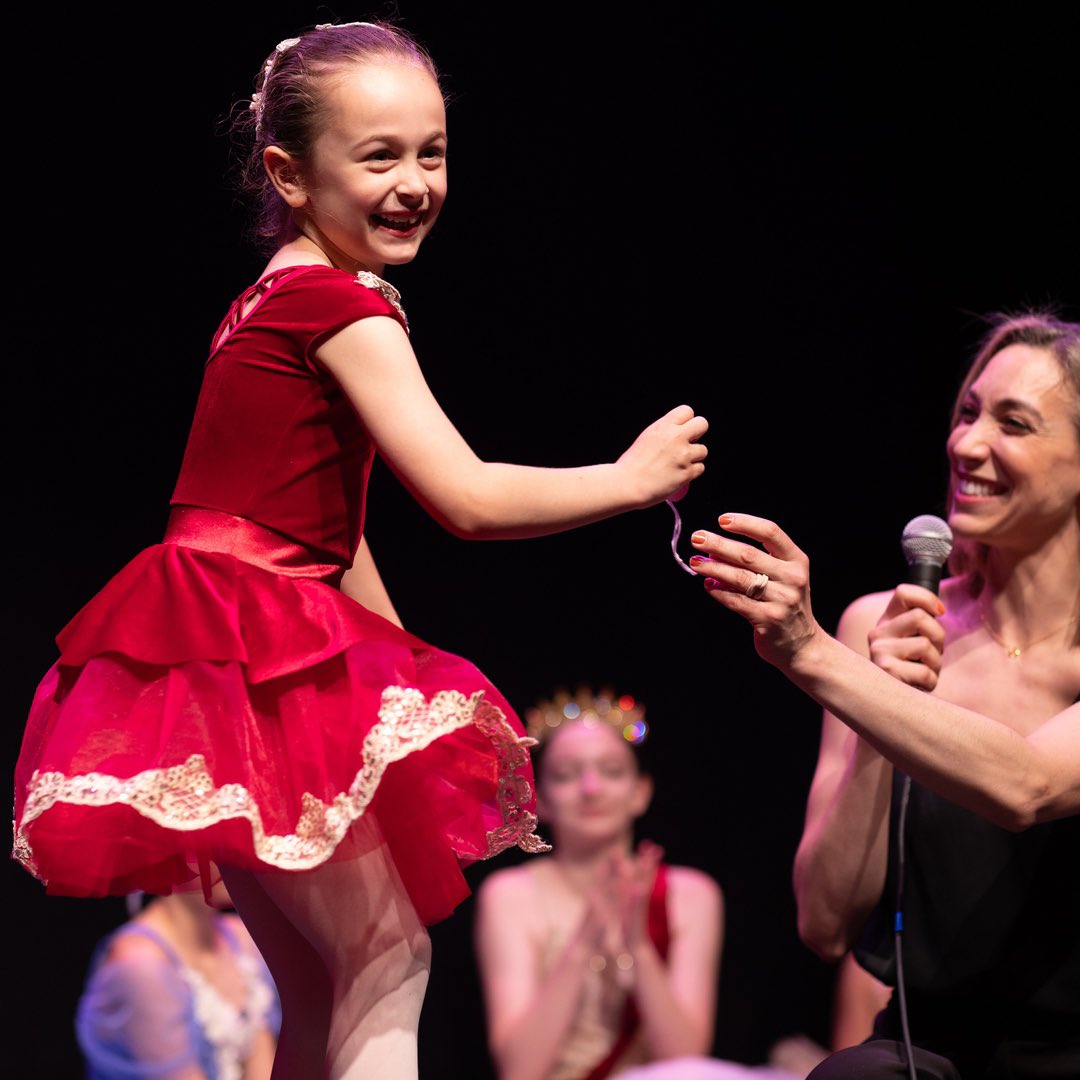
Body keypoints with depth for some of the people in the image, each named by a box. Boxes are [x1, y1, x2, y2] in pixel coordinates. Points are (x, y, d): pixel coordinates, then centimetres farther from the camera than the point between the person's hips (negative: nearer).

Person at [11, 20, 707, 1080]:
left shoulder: (273, 300, 17)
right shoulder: (346, 309, -13)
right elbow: (467, 498, -18)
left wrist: (399, 669, 22)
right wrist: (631, 478, -6)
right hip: (259, 646, -10)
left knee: (319, 994, 15)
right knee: (390, 963, -8)